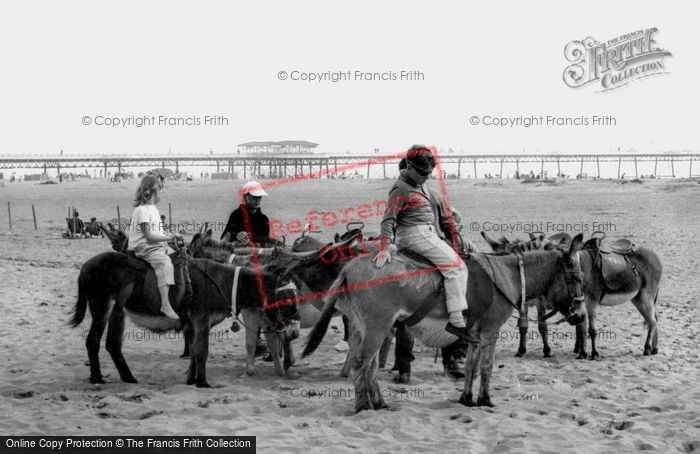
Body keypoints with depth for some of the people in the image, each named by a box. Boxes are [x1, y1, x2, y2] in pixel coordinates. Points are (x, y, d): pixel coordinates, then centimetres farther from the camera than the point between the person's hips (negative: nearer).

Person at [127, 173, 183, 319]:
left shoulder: (153, 208, 17)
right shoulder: (142, 210, -15)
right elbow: (149, 236, -19)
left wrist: (171, 235, 5)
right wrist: (170, 237, -14)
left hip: (158, 246, 10)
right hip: (143, 248, -10)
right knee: (165, 263, -31)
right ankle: (165, 304, -39)